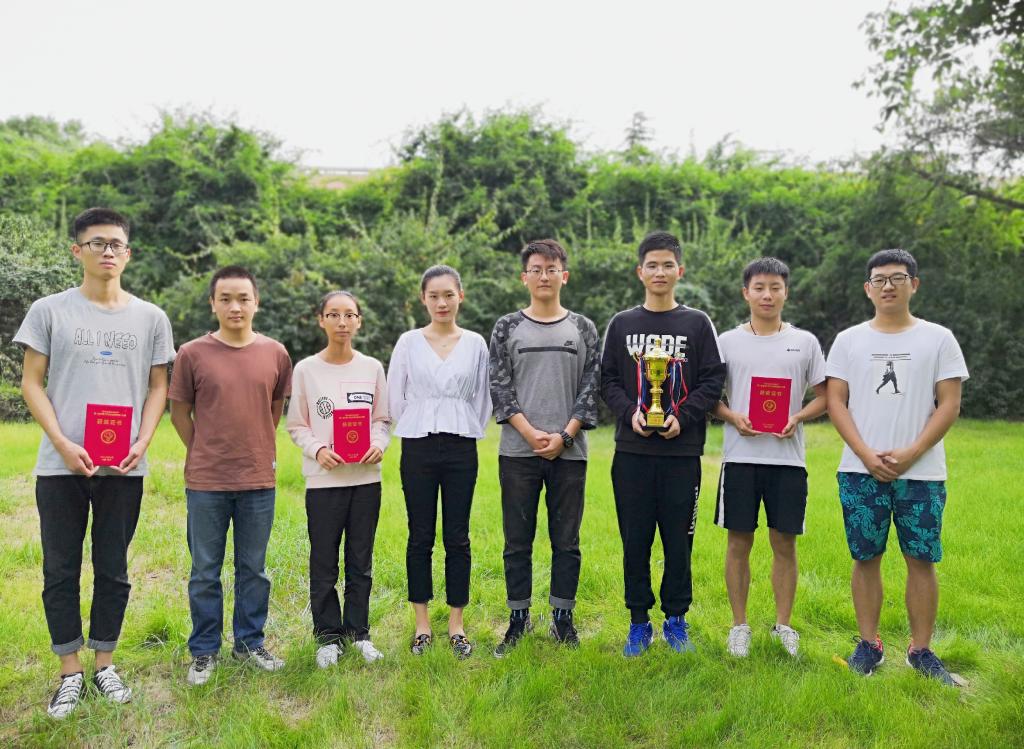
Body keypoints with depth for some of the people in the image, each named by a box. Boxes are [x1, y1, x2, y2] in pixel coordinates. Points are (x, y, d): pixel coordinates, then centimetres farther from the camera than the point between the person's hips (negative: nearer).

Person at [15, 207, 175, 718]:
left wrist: (142, 442, -6)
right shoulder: (49, 311, 2)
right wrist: (62, 442, -11)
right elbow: (31, 383, 1)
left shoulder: (150, 317, 6)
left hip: (124, 468, 1)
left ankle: (105, 662, 25)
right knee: (60, 570, 7)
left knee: (113, 570, 10)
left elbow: (158, 387, 9)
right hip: (60, 466, -1)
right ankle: (70, 672, 20)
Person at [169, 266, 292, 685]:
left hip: (259, 481, 2)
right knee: (205, 573, 9)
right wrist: (204, 455, 6)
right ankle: (204, 652, 24)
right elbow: (179, 412, 5)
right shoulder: (192, 354, -5)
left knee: (254, 570, 13)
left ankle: (250, 643, 29)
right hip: (205, 482, -2)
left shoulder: (275, 354, 1)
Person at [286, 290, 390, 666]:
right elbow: (296, 426, 3)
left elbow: (382, 419, 10)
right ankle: (328, 636, 20)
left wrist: (379, 445, -10)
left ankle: (358, 631, 25)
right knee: (324, 565, 5)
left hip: (366, 478, 2)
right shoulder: (306, 370, 0)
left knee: (361, 563, 11)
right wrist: (317, 449, -15)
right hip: (323, 480, -1)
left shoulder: (372, 368, 4)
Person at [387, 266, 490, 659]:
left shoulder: (475, 343, 4)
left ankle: (456, 623, 16)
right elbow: (396, 397, 7)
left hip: (461, 449, 1)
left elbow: (482, 398, 10)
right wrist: (413, 434, 7)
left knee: (457, 538, 5)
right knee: (420, 537, 5)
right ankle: (422, 623, 17)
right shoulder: (408, 342, 2)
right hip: (418, 449, 0)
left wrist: (466, 435, 7)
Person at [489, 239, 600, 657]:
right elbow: (500, 388, -1)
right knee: (518, 541, 6)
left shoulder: (583, 329, 8)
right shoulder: (507, 328, 6)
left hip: (569, 452, 1)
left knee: (567, 540, 7)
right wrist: (531, 434, -11)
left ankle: (563, 618, 20)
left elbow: (591, 388, 2)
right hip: (518, 451, 0)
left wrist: (563, 436, -9)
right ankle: (519, 619, 18)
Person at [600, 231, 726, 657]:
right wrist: (630, 413, -11)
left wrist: (682, 417, -13)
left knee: (678, 540, 5)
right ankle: (639, 621, 18)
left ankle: (676, 619, 21)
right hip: (632, 450, 1)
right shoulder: (622, 324, 9)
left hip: (682, 450, -1)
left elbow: (712, 381, 1)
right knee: (635, 539, 6)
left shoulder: (697, 323, 6)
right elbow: (608, 381, 6)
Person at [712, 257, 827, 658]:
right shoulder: (727, 341, 6)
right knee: (739, 540, 5)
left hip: (788, 457, 1)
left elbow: (824, 396, 10)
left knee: (785, 542, 6)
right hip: (740, 455, 0)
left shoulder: (805, 342, 7)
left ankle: (783, 625, 21)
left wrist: (798, 418, -9)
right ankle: (739, 625, 18)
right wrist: (733, 417, -11)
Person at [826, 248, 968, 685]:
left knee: (922, 560, 3)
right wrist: (867, 455, -10)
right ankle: (869, 645, 18)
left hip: (921, 473, 0)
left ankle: (921, 650, 16)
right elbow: (835, 402, 2)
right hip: (860, 472, 1)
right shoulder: (849, 340, 7)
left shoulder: (938, 338, 5)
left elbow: (949, 405, 0)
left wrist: (911, 454, -12)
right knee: (865, 559, 6)